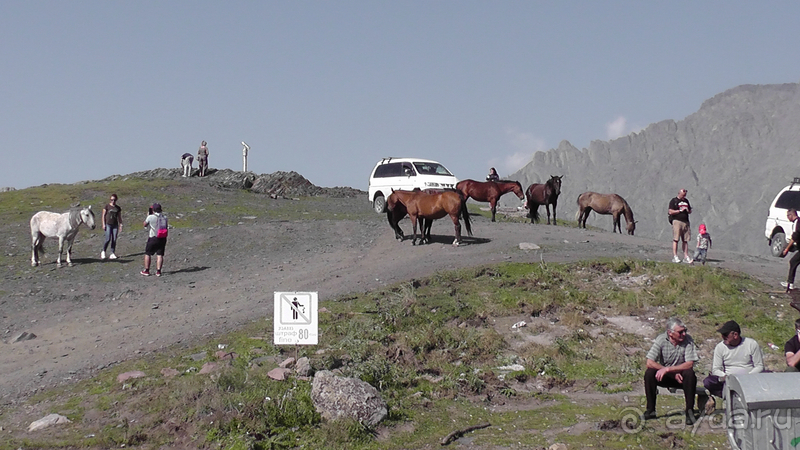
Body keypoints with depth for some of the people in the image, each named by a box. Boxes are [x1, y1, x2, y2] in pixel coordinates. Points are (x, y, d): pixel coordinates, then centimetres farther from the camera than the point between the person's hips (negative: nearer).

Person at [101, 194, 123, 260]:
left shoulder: (118, 208, 9)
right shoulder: (107, 207, 0)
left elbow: (119, 217, 13)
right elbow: (103, 215, 1)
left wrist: (120, 225, 6)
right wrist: (103, 224, -5)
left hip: (115, 225, 3)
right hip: (108, 225, -3)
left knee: (114, 240, -1)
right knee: (108, 239, -11)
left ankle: (113, 253, 4)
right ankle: (103, 252, 9)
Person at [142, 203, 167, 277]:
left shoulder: (151, 217, -12)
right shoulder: (164, 218, 2)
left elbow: (144, 224, 4)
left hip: (153, 238, -4)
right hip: (162, 238, 4)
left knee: (147, 254, 10)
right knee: (160, 255, 7)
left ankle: (146, 271, 14)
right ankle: (158, 271, 4)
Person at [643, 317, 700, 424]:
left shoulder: (688, 340, -14)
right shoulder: (661, 339, -13)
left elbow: (689, 364, -21)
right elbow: (650, 363, -18)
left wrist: (668, 369, -31)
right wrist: (674, 374, -22)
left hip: (681, 376, -1)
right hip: (665, 377, 1)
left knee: (690, 373, -33)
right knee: (649, 373, -26)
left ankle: (689, 410, -23)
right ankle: (651, 410, -14)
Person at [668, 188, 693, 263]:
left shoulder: (686, 201, 20)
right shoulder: (673, 201, 1)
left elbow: (690, 211, 26)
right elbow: (670, 212, -8)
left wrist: (688, 211, 3)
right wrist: (680, 210, -12)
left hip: (685, 221, 6)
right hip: (677, 221, -6)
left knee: (685, 240, 4)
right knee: (675, 240, -9)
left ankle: (686, 257, 6)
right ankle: (675, 257, -9)